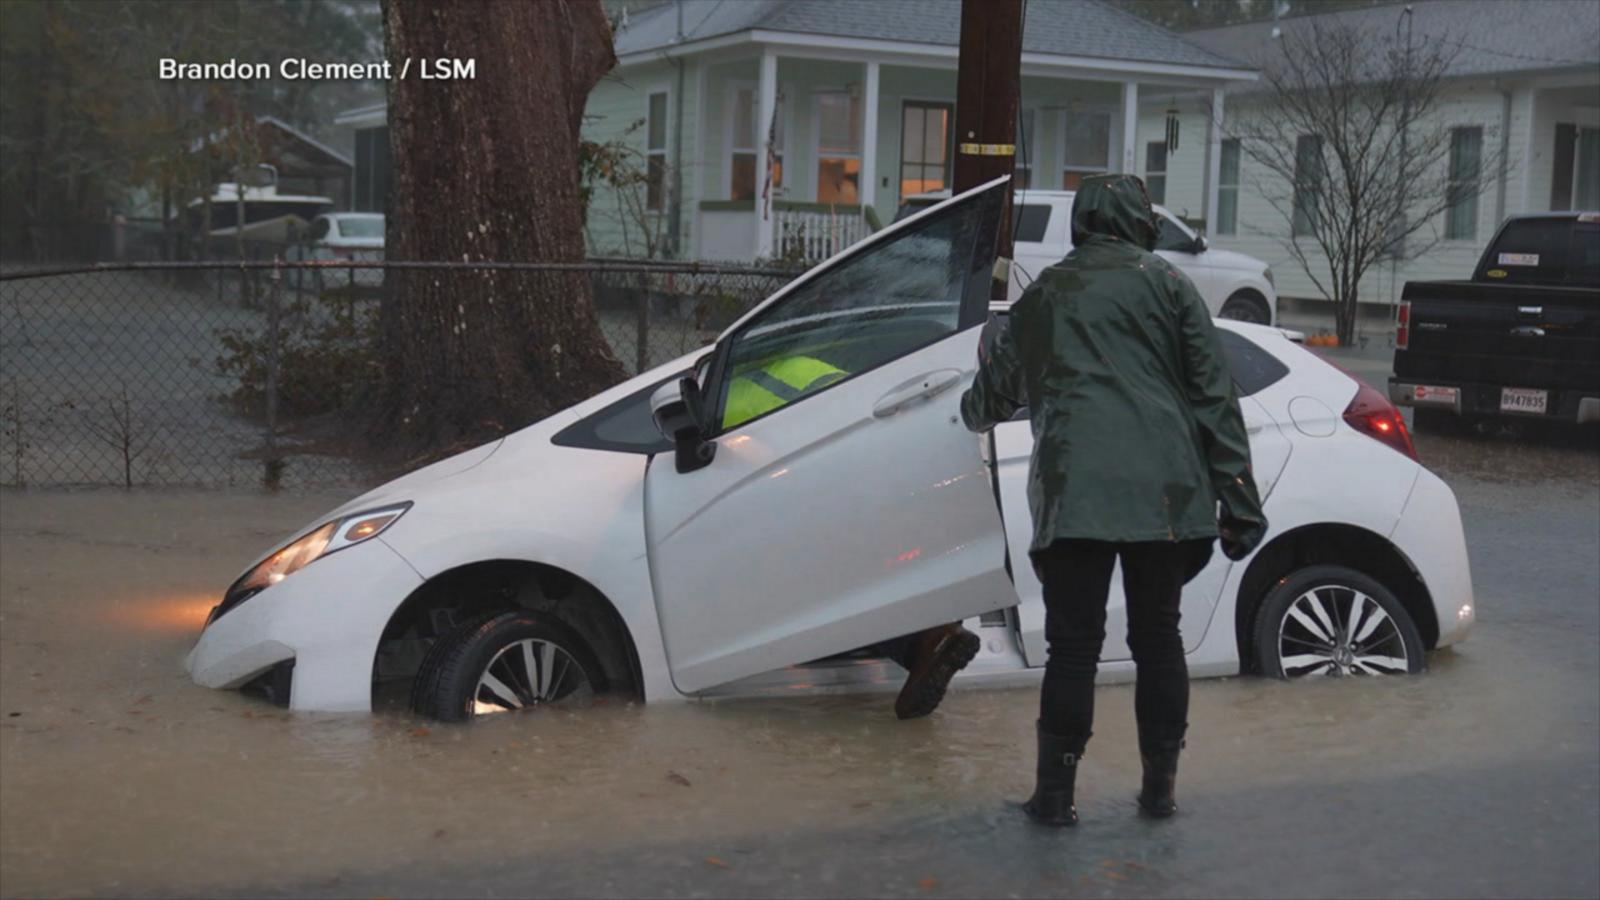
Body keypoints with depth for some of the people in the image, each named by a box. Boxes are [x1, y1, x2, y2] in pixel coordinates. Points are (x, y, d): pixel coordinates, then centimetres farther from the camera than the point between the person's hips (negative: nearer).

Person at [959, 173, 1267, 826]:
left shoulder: (1043, 294, 17)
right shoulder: (1164, 283, 10)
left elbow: (994, 393, 28)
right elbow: (1213, 396, 4)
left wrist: (974, 409, 52)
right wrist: (1238, 500, 5)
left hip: (1072, 491, 0)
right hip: (1164, 489, 0)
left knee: (1073, 643, 4)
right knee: (1158, 636, 12)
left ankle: (1055, 794, 7)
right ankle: (1160, 787, 19)